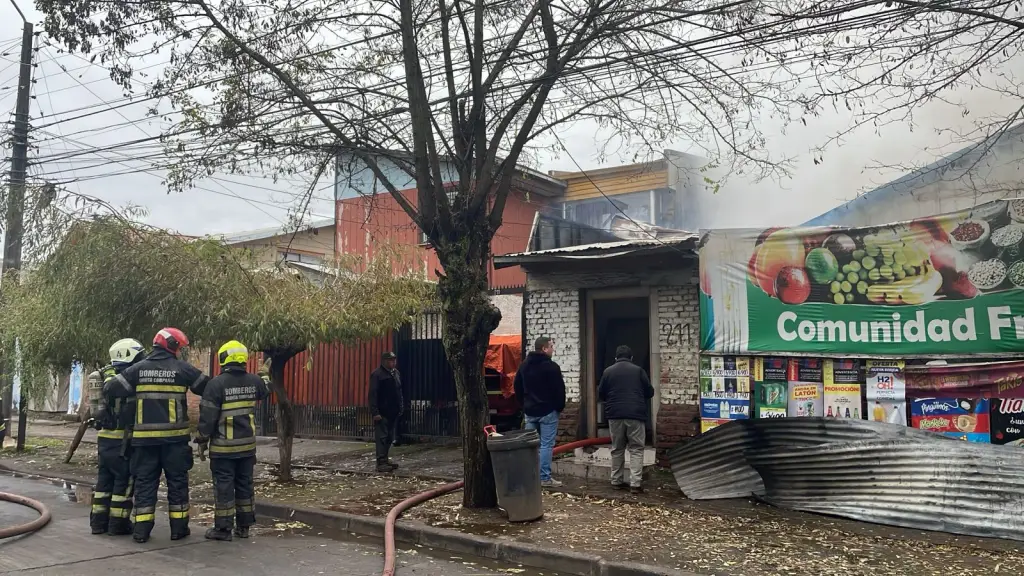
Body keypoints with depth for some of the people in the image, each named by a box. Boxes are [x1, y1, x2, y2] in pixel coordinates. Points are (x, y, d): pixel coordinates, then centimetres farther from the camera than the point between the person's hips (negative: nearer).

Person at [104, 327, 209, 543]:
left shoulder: (138, 369, 3)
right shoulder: (182, 369, -4)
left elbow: (110, 389, 2)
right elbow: (208, 388, 2)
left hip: (145, 436, 2)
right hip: (174, 436, -2)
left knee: (145, 482, 10)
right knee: (177, 481, 8)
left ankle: (141, 529, 9)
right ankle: (178, 528, 12)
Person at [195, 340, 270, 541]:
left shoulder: (216, 384, -15)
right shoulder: (253, 381, 2)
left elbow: (208, 416, -13)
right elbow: (265, 391, 26)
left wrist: (202, 438, 0)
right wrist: (265, 375, 45)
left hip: (224, 446, -5)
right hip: (247, 444, 5)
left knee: (224, 486, 1)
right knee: (244, 483, 13)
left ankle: (223, 528, 6)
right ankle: (243, 526, 19)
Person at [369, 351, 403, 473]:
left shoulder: (396, 373, 13)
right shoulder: (377, 374, -11)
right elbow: (373, 394, -15)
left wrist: (400, 408, 15)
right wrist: (375, 412, -19)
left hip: (393, 412, 8)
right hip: (382, 413, -8)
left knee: (389, 438, 13)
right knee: (382, 437, -6)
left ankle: (385, 460, 23)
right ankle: (381, 463, -4)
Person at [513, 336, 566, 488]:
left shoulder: (524, 365, 10)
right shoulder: (551, 366, -13)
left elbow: (517, 386, 17)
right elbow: (559, 389, -12)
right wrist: (560, 406, 2)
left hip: (529, 411, 7)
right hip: (548, 411, -7)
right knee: (546, 445, -4)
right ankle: (545, 478, -4)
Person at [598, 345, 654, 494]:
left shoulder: (608, 371, 7)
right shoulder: (638, 370, 3)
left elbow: (601, 395, 11)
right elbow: (650, 392, 7)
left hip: (615, 415, 2)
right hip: (636, 414, -2)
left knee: (617, 449, 14)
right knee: (636, 449, 1)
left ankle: (616, 481, 17)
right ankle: (635, 483, -7)